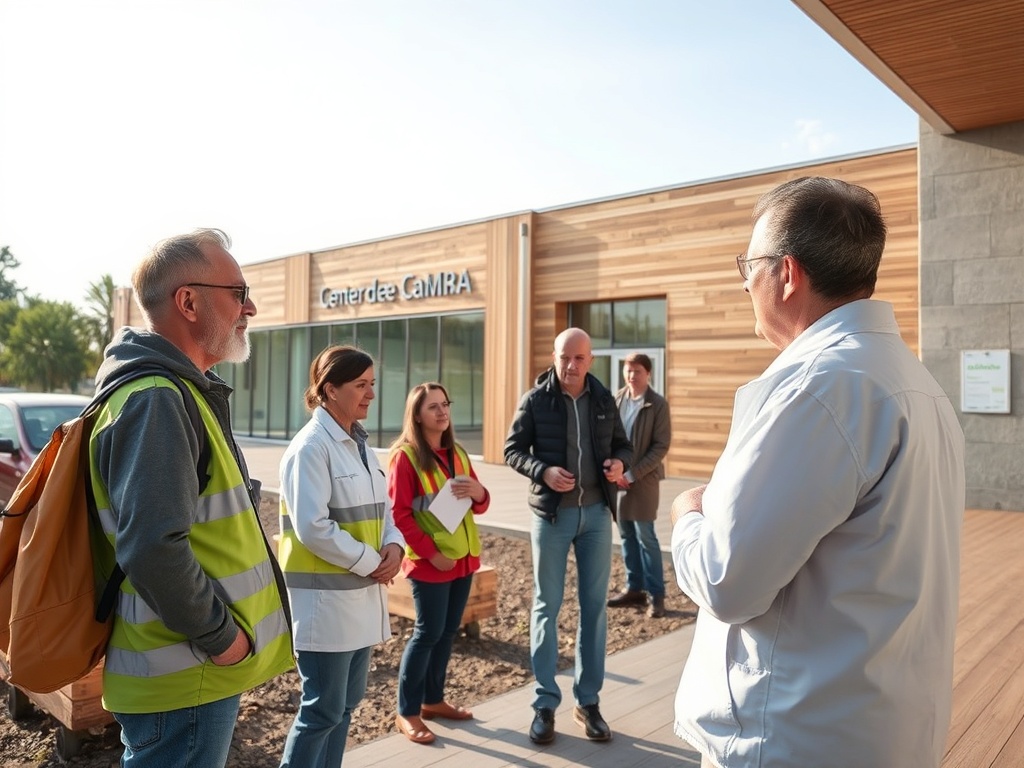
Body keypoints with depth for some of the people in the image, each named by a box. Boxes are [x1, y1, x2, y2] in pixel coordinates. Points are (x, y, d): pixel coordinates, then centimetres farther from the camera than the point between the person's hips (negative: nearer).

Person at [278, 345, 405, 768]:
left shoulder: (359, 444, 9)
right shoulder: (310, 447, -17)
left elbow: (380, 509, 14)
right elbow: (313, 528, -23)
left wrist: (393, 546, -5)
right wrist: (371, 562, -16)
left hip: (360, 595, 8)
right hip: (324, 598, -8)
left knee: (346, 702, 18)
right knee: (323, 710, 2)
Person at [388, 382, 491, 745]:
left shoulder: (457, 453, 9)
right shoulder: (405, 455, -11)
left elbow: (478, 507, 13)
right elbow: (399, 514, -14)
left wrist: (479, 493, -10)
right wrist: (431, 552, -18)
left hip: (464, 557, 7)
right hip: (429, 561, -6)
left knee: (449, 631, 13)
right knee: (428, 633, -1)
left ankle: (433, 700, 29)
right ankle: (407, 712, 14)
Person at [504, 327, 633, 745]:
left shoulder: (604, 400, 4)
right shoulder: (536, 400, -5)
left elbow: (622, 444, 13)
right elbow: (512, 449, -3)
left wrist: (619, 462, -10)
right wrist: (542, 471, -20)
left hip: (596, 512, 3)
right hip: (551, 514, -3)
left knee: (594, 605, 9)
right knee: (547, 606, 6)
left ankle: (588, 701, 24)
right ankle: (545, 703, 18)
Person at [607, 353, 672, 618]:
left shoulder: (658, 404, -9)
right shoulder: (616, 399, 5)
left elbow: (661, 446, -11)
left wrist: (633, 474, -16)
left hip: (643, 479, -5)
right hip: (618, 477, 5)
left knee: (645, 537, -2)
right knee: (626, 535, 11)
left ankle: (656, 595, 9)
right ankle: (634, 588, 24)